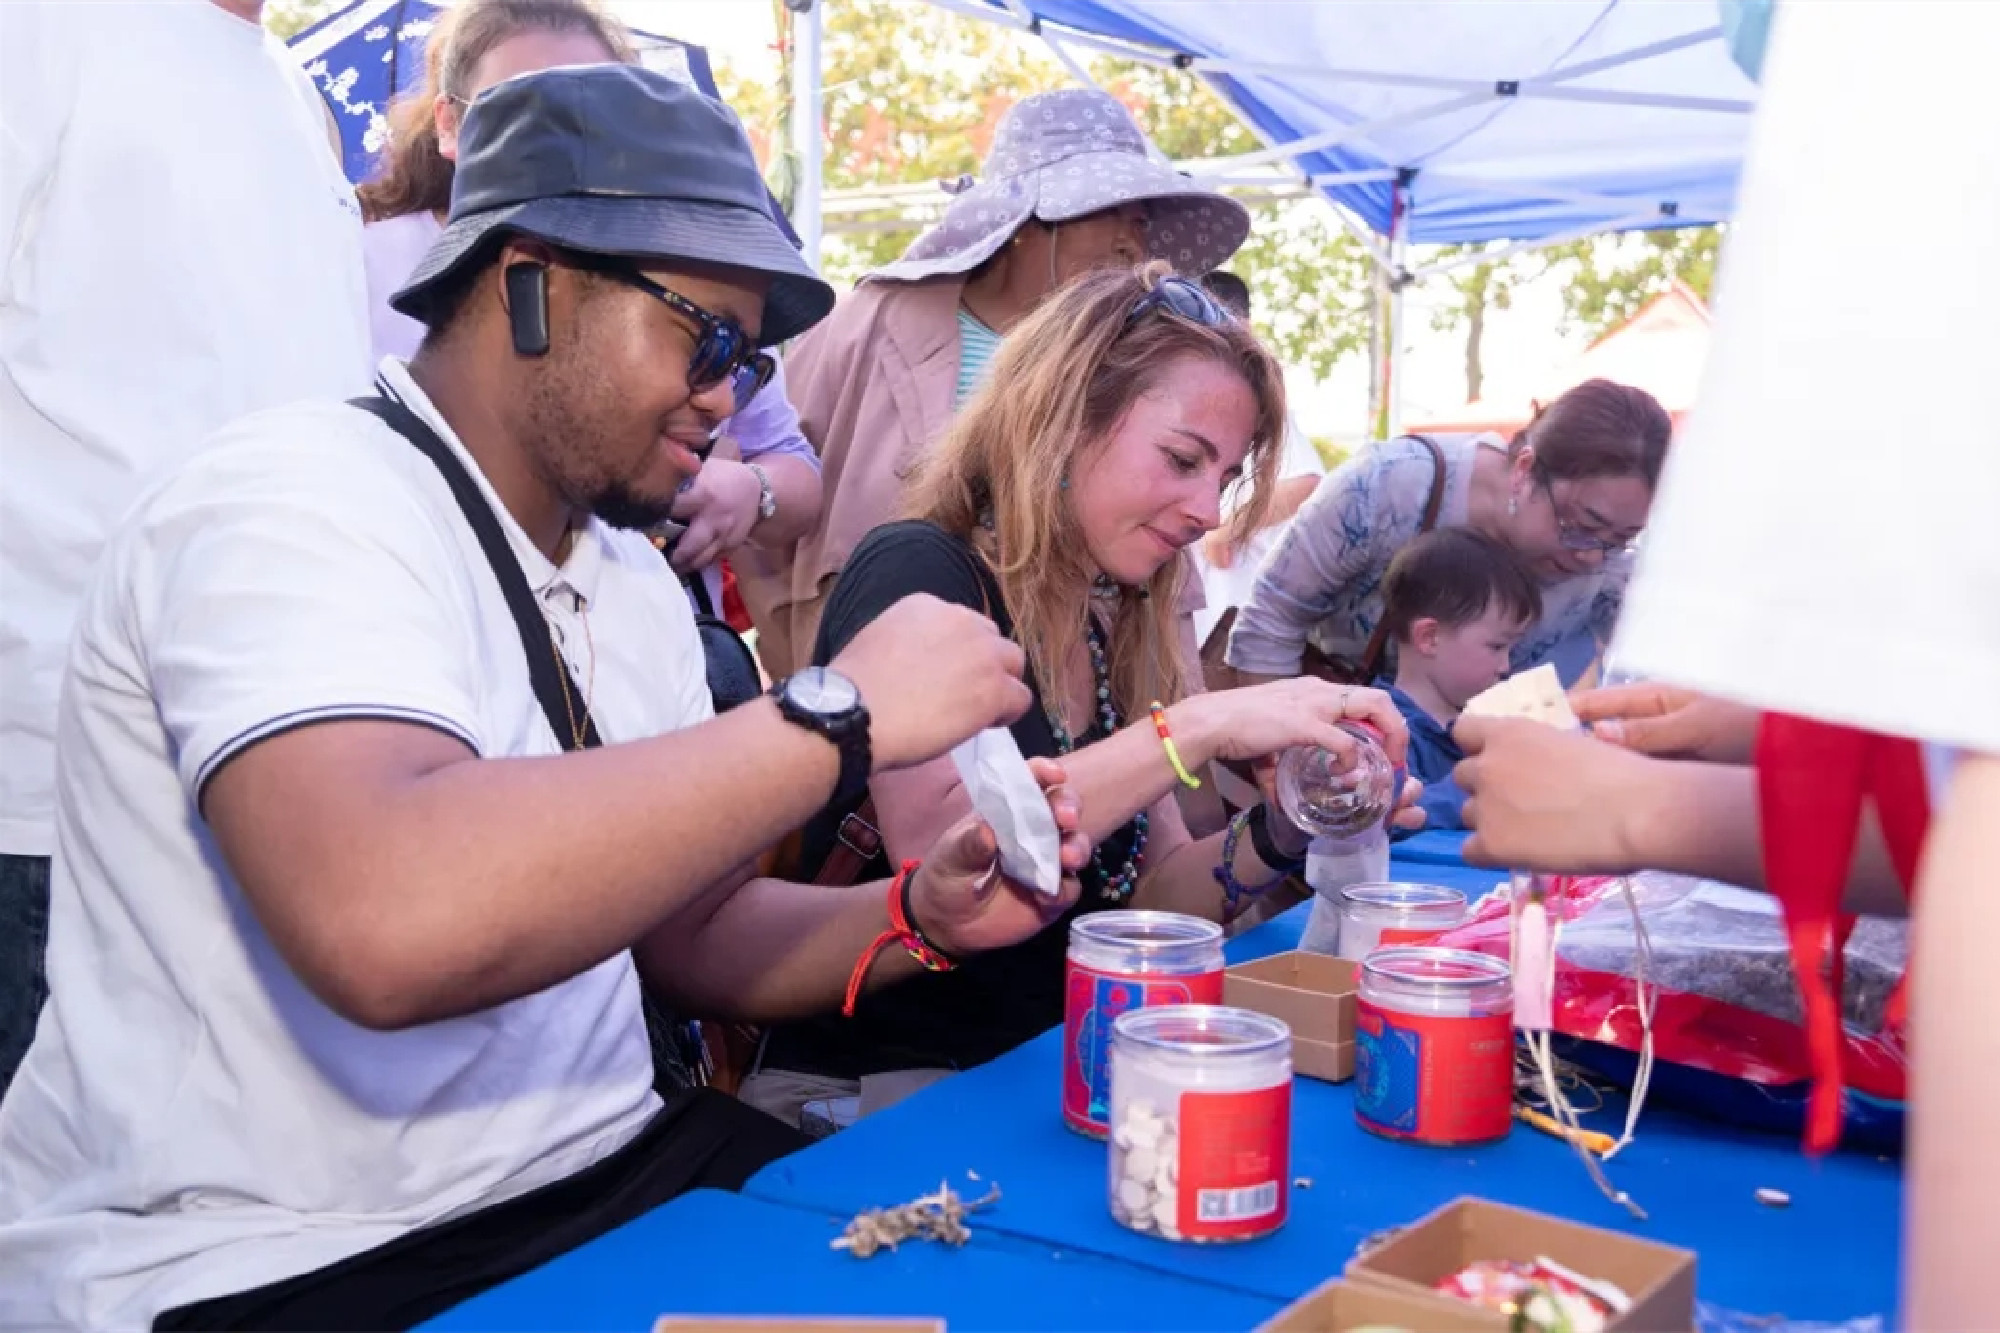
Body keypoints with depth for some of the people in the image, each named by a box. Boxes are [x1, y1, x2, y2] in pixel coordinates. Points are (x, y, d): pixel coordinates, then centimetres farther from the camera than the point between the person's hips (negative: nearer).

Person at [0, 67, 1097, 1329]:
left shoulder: (628, 575, 9)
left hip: (602, 1169, 8)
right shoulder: (301, 505, -16)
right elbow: (387, 927, -34)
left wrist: (916, 918, -5)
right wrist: (838, 713, -27)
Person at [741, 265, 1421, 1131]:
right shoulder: (915, 573, -11)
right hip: (868, 1088, -7)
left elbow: (1145, 896, 9)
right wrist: (1199, 728, -30)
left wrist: (1275, 836, -9)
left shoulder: (1117, 634, 10)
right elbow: (937, 850, -27)